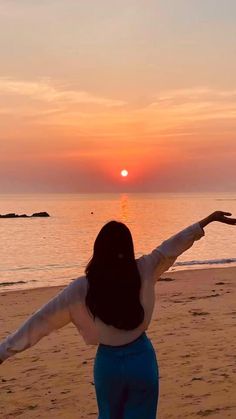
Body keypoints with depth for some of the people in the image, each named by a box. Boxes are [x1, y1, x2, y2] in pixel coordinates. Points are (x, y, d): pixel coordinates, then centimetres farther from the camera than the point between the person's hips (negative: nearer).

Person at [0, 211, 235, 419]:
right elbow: (173, 245, -1)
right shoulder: (143, 272, -11)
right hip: (142, 359, 0)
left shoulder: (80, 289, -13)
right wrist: (209, 219, 11)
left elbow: (42, 320, -10)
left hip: (108, 363, 0)